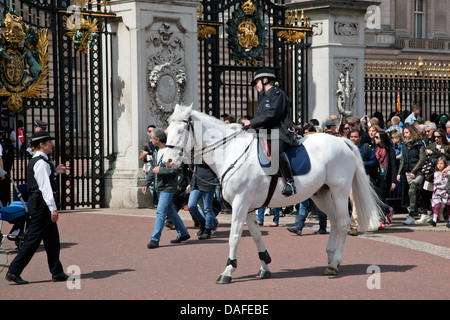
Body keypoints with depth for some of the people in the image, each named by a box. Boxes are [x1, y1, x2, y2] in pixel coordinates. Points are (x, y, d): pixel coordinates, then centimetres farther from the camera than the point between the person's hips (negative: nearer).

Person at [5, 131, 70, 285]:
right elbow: (45, 186, -22)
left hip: (36, 202, 11)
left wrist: (55, 171, 23)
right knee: (33, 239, -7)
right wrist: (53, 208, -24)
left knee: (52, 239, 13)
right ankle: (13, 271, -5)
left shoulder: (35, 161, 15)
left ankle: (57, 272, 17)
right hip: (41, 203, -11)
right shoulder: (41, 163, -16)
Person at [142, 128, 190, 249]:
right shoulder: (156, 152, 12)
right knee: (170, 211, 16)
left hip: (168, 186, -9)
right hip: (159, 186, 9)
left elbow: (178, 169, -21)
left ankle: (155, 239, -10)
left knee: (161, 212, -11)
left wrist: (161, 170, -21)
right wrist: (146, 183, 12)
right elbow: (153, 169, 20)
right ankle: (183, 233, 28)